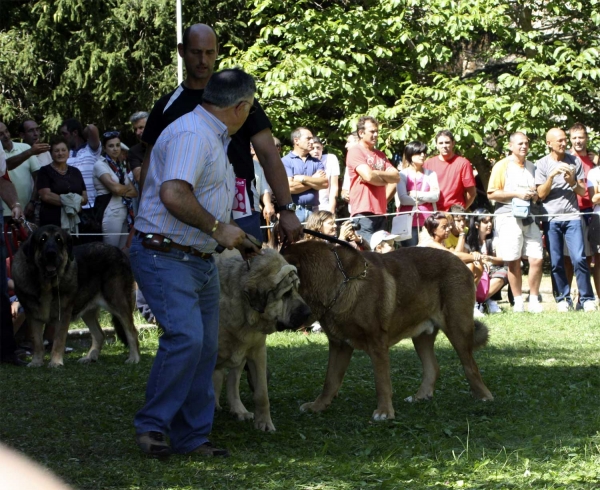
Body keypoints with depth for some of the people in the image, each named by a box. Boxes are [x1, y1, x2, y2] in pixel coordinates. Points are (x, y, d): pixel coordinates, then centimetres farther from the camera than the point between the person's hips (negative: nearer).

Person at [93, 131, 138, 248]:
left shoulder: (121, 166, 16)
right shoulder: (100, 164, -5)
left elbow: (134, 192, 10)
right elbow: (115, 188, -17)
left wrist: (122, 192, -10)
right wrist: (128, 188, 3)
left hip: (124, 213, 7)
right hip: (110, 213, -7)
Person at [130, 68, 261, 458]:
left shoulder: (215, 139, 20)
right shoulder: (191, 135, -16)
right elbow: (173, 195, -29)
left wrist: (236, 240, 28)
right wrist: (217, 228, -20)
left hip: (201, 260, 11)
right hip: (166, 255, -11)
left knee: (205, 348, 7)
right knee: (185, 337, -21)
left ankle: (192, 437, 12)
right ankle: (152, 426, -9)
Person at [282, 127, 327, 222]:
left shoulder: (316, 162, 16)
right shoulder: (285, 161, 1)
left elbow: (325, 183, 1)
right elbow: (290, 187, -12)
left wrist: (303, 179, -7)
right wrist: (314, 180, 0)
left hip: (314, 211, 4)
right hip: (294, 211, -4)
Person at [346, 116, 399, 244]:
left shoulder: (380, 154, 21)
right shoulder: (355, 152, -3)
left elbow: (396, 177, 9)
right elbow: (368, 176, -17)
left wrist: (376, 173, -6)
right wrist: (385, 180, 2)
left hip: (380, 210, 8)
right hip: (364, 211, -8)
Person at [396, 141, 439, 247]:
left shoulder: (431, 174, 13)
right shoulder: (403, 174, 3)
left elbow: (436, 196, -1)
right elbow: (403, 199, -10)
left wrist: (415, 194, -8)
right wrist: (426, 198, -3)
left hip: (428, 222, 2)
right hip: (409, 221, -2)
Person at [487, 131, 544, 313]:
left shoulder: (532, 167, 17)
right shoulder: (502, 166, 1)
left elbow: (539, 192, 27)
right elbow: (492, 194, -6)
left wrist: (535, 195, 3)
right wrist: (517, 194, -13)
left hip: (529, 217, 4)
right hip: (509, 218, -4)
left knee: (537, 258, -5)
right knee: (513, 261, -1)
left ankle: (534, 300, 5)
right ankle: (518, 301, 7)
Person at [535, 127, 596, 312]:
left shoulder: (575, 161, 7)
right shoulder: (541, 164, 4)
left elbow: (582, 191, 9)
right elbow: (541, 194, -1)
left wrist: (572, 182, -12)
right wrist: (552, 175, -14)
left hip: (572, 217, 0)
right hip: (551, 219, 0)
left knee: (579, 259, -9)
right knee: (556, 262, -1)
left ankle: (587, 299, -4)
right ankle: (563, 299, 8)